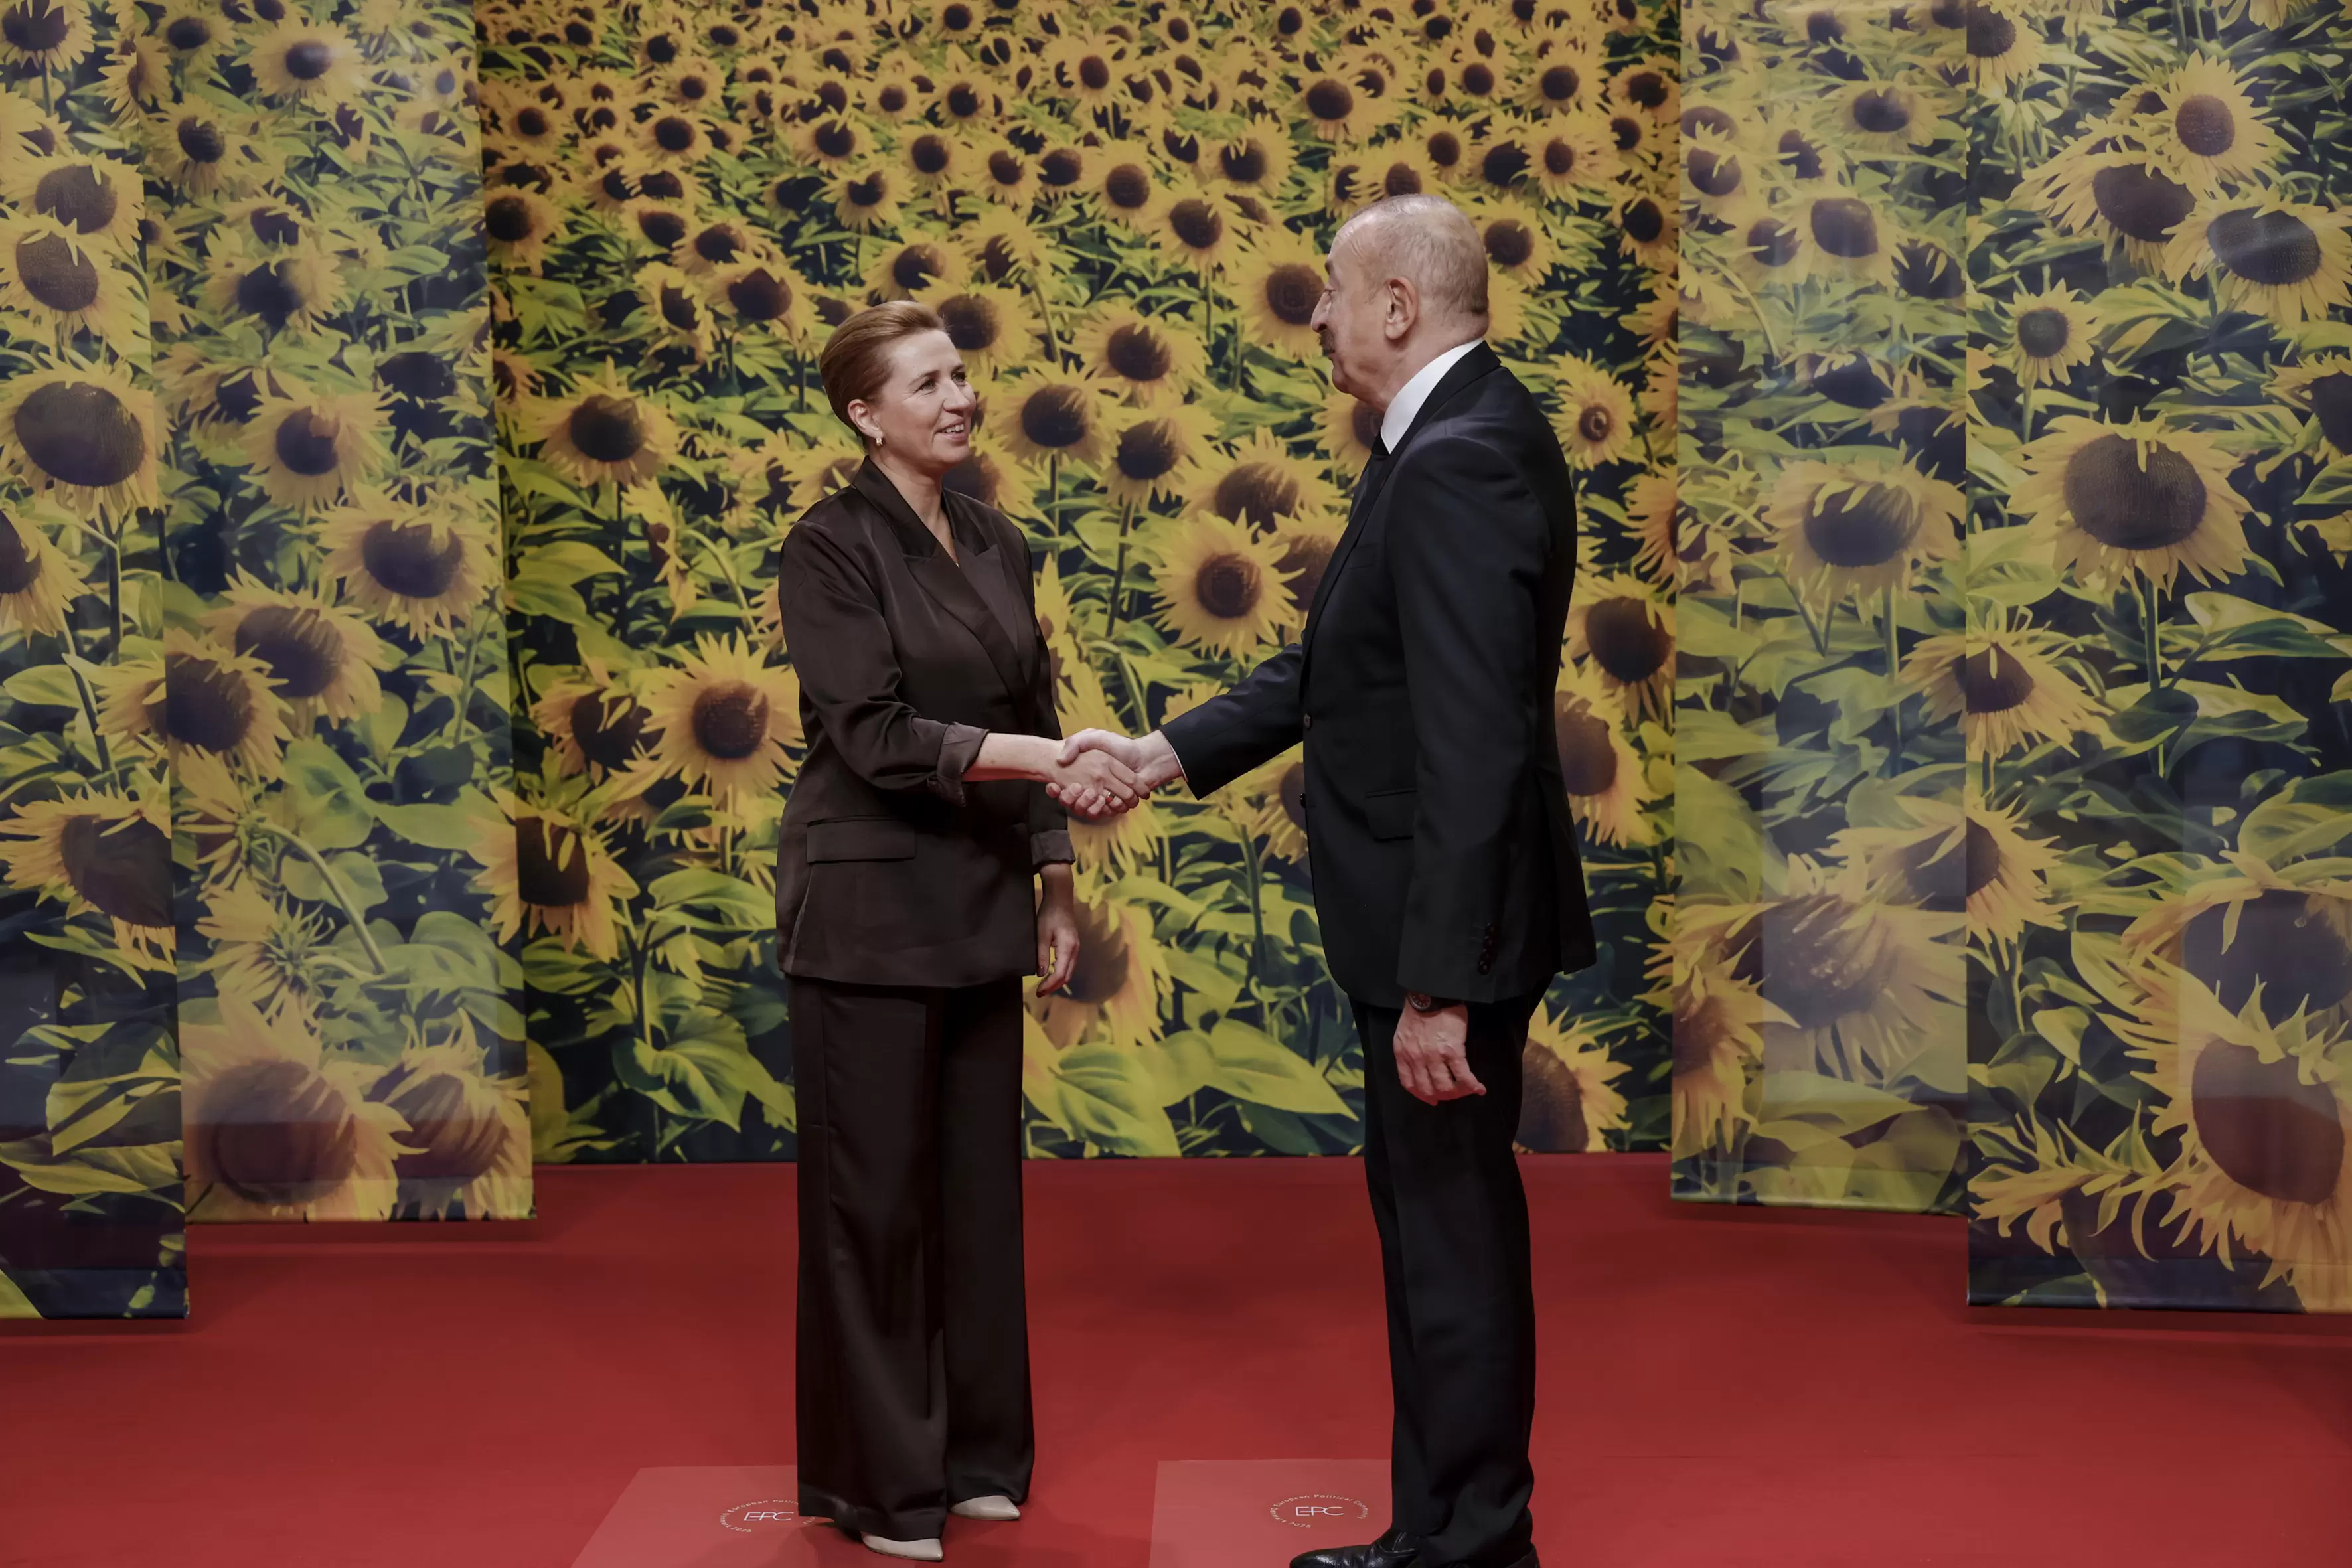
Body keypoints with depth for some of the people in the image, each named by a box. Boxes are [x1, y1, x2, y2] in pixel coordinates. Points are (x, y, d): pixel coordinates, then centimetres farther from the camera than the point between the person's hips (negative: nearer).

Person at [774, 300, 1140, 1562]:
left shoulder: (997, 547, 10)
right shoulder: (831, 546, -10)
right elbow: (873, 733, -20)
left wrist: (1053, 881, 9)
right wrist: (1041, 759, -29)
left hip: (979, 902, 7)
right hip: (869, 903, -6)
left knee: (979, 1182, 11)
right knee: (875, 1191, 1)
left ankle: (976, 1453, 23)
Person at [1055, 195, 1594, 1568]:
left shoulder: (1460, 461, -21)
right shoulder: (1463, 435, 12)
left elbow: (1470, 745, -26)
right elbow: (1343, 662, 15)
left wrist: (1439, 983, -26)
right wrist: (1171, 752, 10)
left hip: (1454, 928, -11)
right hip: (1429, 917, 11)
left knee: (1453, 1226, 2)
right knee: (1429, 1212, 19)